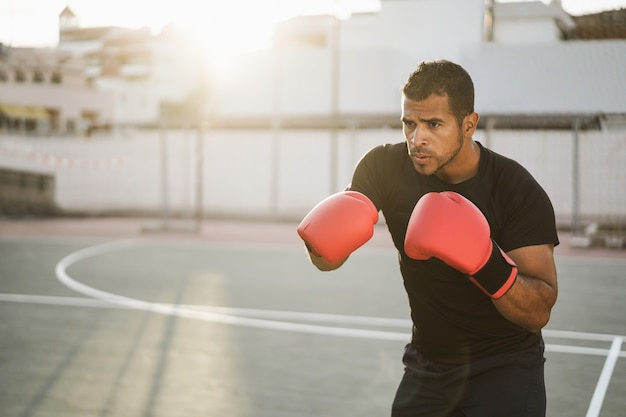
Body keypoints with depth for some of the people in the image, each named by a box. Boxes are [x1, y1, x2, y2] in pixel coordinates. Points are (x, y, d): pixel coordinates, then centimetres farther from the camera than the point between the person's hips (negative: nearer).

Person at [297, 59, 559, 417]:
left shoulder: (519, 192, -21)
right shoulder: (386, 167, -11)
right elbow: (329, 261, -10)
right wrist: (321, 242, -33)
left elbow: (539, 314, -24)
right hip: (428, 364, 4)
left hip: (505, 368, -3)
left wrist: (488, 264, -42)